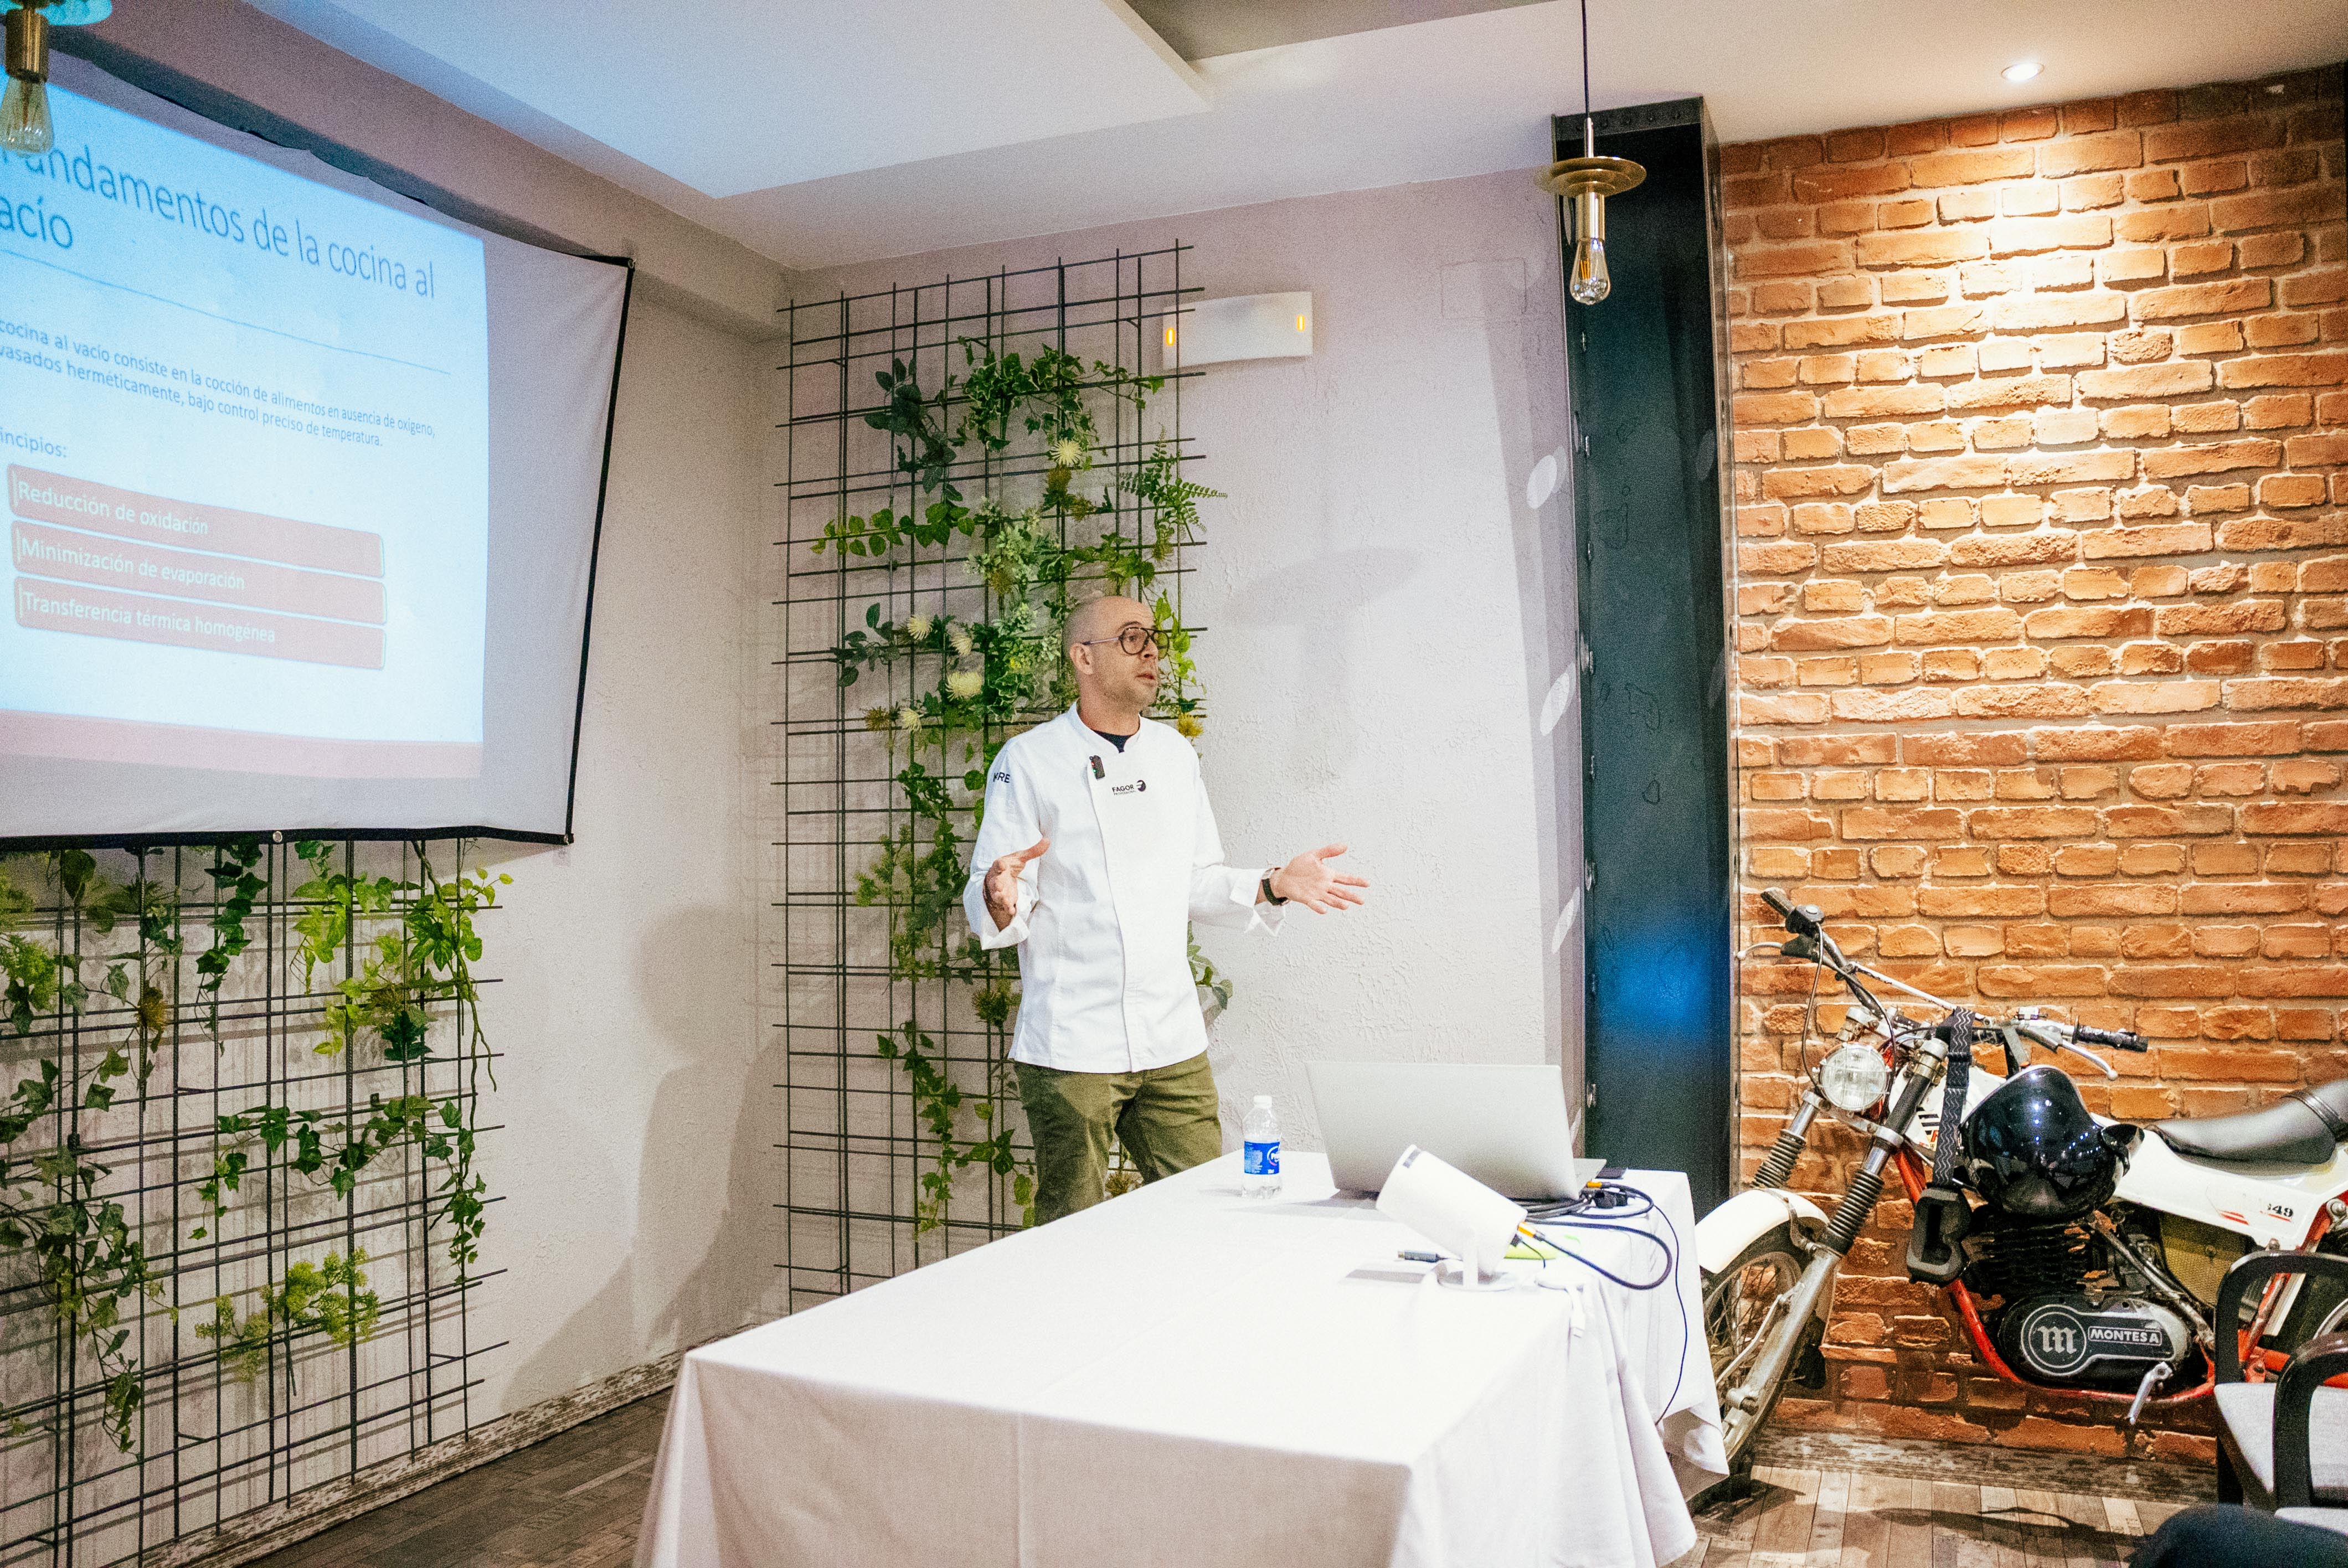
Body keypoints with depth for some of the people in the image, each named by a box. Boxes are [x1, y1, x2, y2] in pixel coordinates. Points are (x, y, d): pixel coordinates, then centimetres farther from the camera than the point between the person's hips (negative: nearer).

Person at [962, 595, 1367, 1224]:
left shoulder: (1174, 753, 14)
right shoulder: (1030, 759, -3)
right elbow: (989, 907, -6)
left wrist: (1274, 885, 4)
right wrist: (1001, 901, -28)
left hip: (1173, 1044, 5)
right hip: (1072, 1046, -5)